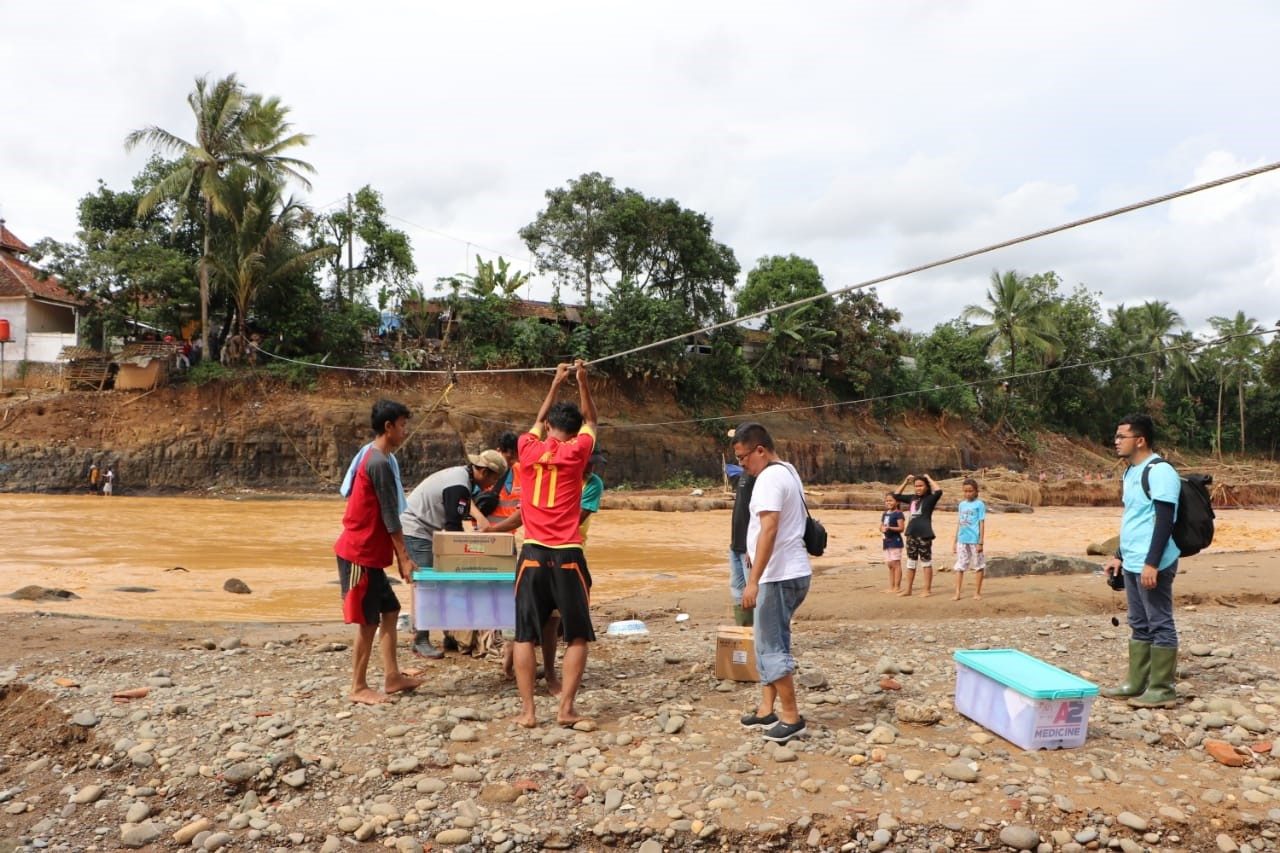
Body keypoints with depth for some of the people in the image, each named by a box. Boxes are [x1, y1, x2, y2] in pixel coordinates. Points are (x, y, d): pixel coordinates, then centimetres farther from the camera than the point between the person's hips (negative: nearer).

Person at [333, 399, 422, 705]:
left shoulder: (374, 458, 13)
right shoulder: (379, 463, -18)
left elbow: (387, 513, 15)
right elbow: (390, 516, -18)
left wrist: (400, 555, 16)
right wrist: (404, 558, -13)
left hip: (368, 553, 10)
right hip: (361, 554, -10)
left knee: (390, 610, 13)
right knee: (368, 621, -1)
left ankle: (392, 677, 19)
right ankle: (358, 688, 9)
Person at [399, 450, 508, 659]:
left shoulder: (461, 474, 11)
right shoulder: (459, 485, -21)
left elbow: (456, 518, 17)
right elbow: (454, 526, -21)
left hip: (416, 530, 11)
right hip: (416, 532, -11)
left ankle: (420, 636, 18)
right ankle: (421, 642, -7)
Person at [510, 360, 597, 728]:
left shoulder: (528, 448, 4)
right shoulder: (576, 452, -1)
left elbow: (538, 421, 26)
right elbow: (591, 421, 21)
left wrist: (556, 384, 35)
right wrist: (582, 382, 25)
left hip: (532, 555, 2)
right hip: (567, 556, -1)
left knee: (525, 636, 8)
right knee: (577, 636, 10)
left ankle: (527, 710, 4)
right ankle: (566, 708, 3)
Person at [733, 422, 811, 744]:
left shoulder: (770, 478, -17)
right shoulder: (787, 471, 16)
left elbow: (769, 529, -26)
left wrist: (753, 580, -29)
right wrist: (755, 554, 29)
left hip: (780, 576, -11)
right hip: (790, 572, 11)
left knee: (772, 647, -3)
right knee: (767, 643, 16)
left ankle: (791, 717, 4)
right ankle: (767, 710, 22)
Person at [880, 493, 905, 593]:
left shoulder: (898, 513, -9)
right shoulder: (884, 514, 15)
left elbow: (901, 528, -15)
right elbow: (881, 526, 16)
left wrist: (889, 528, -26)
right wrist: (882, 529, -7)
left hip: (895, 541, -8)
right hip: (886, 541, 8)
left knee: (896, 563, -7)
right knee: (890, 565, 11)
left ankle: (897, 587, -4)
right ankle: (891, 587, 15)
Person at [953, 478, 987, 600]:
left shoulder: (979, 504, -6)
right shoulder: (962, 504, 10)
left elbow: (982, 523, -8)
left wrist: (981, 542, -12)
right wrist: (956, 540, 13)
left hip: (975, 540, -5)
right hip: (962, 540, 5)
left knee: (978, 566, 6)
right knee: (960, 566, 4)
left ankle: (977, 592, 15)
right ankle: (957, 593, 6)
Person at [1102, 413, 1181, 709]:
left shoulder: (1159, 472, -14)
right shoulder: (1131, 472, 15)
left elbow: (1164, 520, -20)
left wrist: (1152, 563, -23)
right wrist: (1120, 556, 22)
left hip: (1152, 565, -10)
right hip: (1133, 564, 10)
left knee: (1160, 626, -1)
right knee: (1139, 626, 14)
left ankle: (1163, 690, 5)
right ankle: (1137, 684, 21)